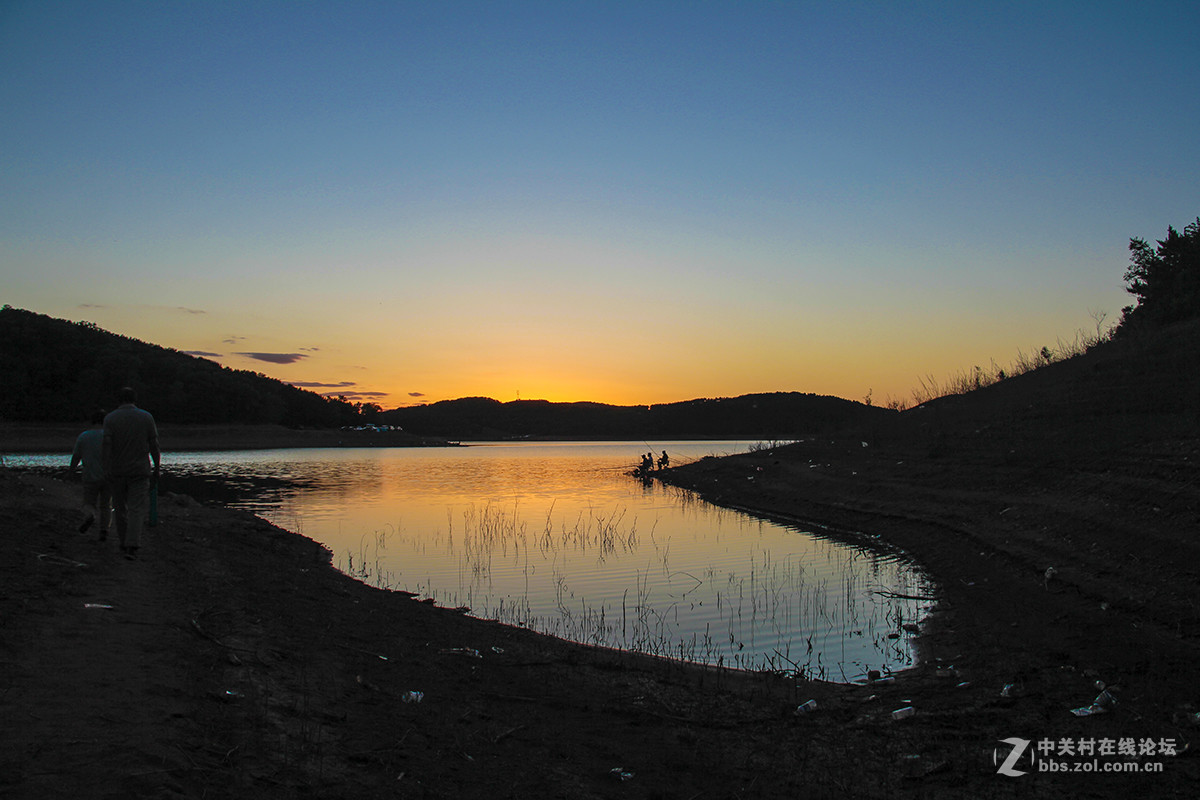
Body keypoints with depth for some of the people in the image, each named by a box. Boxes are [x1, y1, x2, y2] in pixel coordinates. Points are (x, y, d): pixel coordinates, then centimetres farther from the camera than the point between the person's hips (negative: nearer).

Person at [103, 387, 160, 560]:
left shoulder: (110, 418, 0)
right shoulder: (146, 417, 0)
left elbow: (107, 444, -11)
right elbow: (154, 445, -1)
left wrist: (106, 469, -13)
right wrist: (157, 469, 5)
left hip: (117, 470, 1)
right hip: (140, 471, -1)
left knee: (120, 508, 15)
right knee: (137, 509, -3)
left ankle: (124, 543, 25)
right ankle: (132, 546, -16)